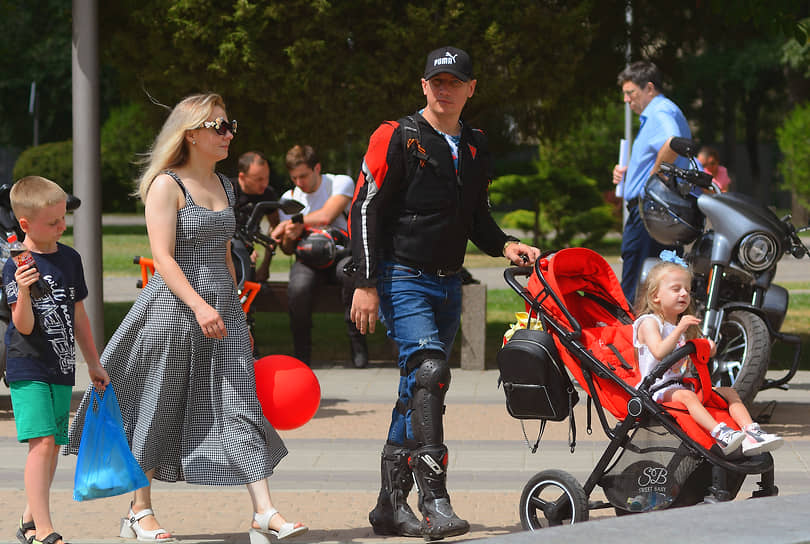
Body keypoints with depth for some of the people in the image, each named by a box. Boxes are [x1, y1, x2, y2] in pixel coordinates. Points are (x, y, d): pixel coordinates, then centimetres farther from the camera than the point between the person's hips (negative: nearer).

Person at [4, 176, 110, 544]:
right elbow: (24, 326, -17)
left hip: (61, 368, 7)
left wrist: (94, 363, 22)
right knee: (42, 443, -16)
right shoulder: (15, 266, -13)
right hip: (28, 369, -7)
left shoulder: (70, 258, 7)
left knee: (54, 445, 9)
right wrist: (23, 292, -36)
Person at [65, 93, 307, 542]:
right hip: (174, 307, -6)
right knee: (158, 409, 4)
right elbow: (163, 257, -16)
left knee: (239, 405, -4)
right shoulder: (166, 185, -8)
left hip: (222, 309, 6)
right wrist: (198, 305, -26)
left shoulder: (223, 186, 13)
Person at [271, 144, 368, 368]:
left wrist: (292, 223, -8)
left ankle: (358, 345, -25)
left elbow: (326, 216, -17)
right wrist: (289, 238, -12)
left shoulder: (341, 183, 1)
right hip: (309, 260, 2)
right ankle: (301, 353, -15)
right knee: (298, 287, -33)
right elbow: (289, 250, 12)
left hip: (341, 253, -2)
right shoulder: (289, 198, 13)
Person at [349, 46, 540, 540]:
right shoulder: (398, 139, -5)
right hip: (402, 277, -7)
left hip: (448, 284, 7)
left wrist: (505, 245, 3)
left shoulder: (476, 148, 14)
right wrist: (366, 285, -13)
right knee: (429, 370, -23)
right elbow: (365, 211, -7)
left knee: (420, 390, 9)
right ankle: (434, 501, -27)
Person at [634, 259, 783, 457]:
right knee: (686, 396, -37)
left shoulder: (683, 324, 22)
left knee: (728, 392, -6)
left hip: (683, 385, 9)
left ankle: (751, 434, -25)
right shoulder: (649, 322, -5)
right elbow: (659, 353, -22)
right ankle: (720, 435, -57)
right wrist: (678, 330, -29)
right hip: (659, 389, -9)